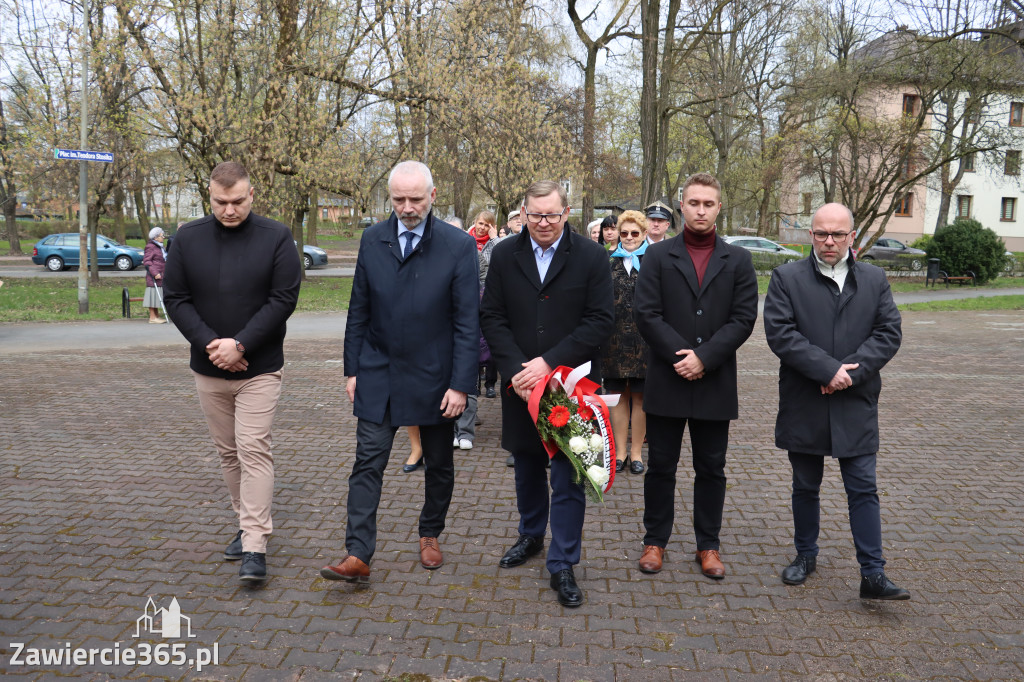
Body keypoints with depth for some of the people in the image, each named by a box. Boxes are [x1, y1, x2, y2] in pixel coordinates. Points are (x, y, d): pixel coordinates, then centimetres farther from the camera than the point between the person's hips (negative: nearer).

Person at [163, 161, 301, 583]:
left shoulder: (276, 238, -6)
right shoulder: (188, 239, 3)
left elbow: (284, 299, -10)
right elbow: (175, 299, 2)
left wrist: (239, 344, -16)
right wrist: (210, 343, -12)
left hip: (259, 370, -4)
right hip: (208, 370, 4)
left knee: (253, 451, -7)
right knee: (228, 452, 13)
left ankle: (255, 547, -3)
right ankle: (248, 524, 29)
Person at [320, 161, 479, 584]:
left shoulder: (459, 245, -8)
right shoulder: (372, 240, 2)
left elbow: (468, 322, -9)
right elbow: (358, 312, 7)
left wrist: (461, 384, -13)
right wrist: (352, 370, 5)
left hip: (433, 377, -1)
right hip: (378, 375, 2)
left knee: (438, 465, 14)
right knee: (368, 462, -2)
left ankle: (430, 535, 35)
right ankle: (358, 556, 3)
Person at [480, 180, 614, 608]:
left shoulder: (591, 256, -5)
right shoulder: (504, 255, 2)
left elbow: (600, 320, -10)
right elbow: (491, 317, 0)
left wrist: (550, 362, -17)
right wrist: (516, 371, -13)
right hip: (520, 384, 3)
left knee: (568, 479, 2)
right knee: (527, 468, 19)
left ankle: (562, 565, 15)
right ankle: (530, 536, 42)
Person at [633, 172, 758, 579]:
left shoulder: (737, 260, 6)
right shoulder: (658, 256, 3)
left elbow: (744, 318, -3)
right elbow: (646, 313, -6)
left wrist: (704, 357, -14)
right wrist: (682, 355, -14)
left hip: (714, 383, 1)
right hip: (666, 381, -1)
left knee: (711, 469, 10)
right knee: (660, 466, 8)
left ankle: (708, 545, 24)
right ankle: (655, 541, 22)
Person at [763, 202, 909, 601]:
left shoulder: (875, 280, 6)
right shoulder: (787, 278, -1)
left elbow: (889, 333, -1)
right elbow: (779, 332, -12)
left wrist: (851, 372, -15)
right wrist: (828, 369, -18)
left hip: (856, 406, 1)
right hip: (804, 405, 0)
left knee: (863, 490, 2)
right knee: (805, 488, 14)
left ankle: (873, 575, 8)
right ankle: (805, 556, 31)